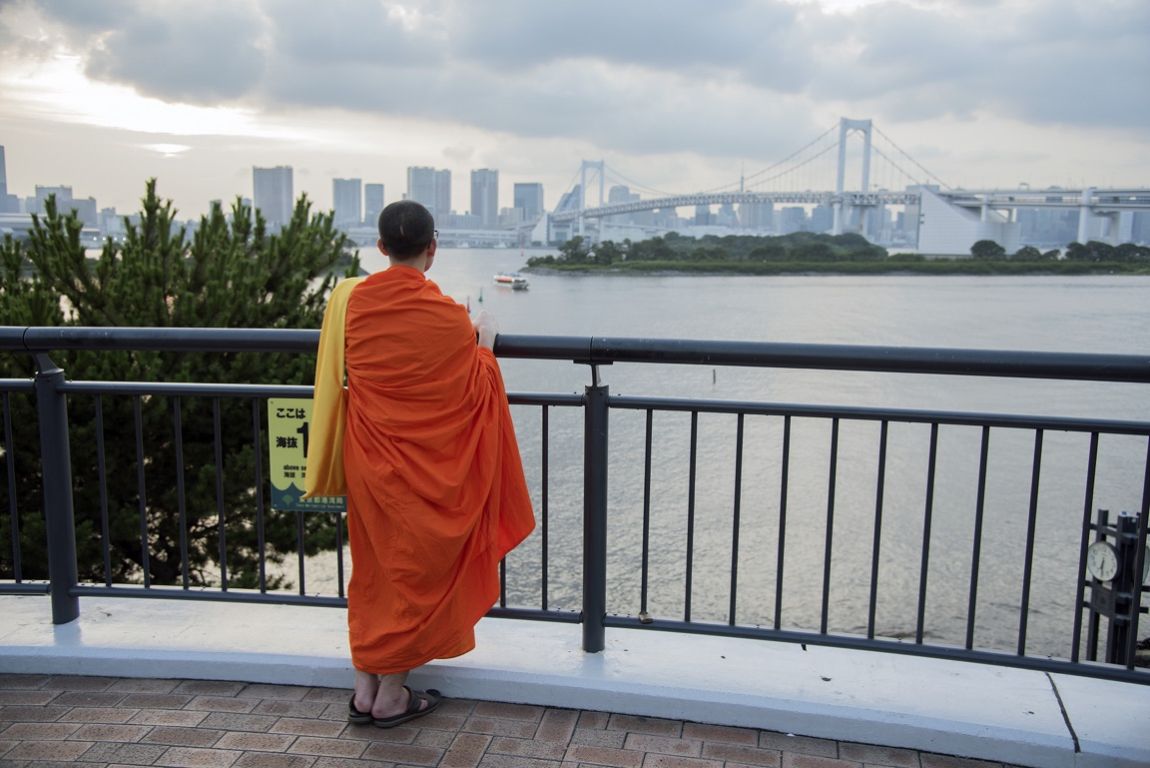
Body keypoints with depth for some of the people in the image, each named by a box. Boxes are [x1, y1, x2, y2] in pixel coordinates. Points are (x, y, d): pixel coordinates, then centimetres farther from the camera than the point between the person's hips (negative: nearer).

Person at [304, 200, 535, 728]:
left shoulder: (350, 300, -3)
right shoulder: (446, 315, -18)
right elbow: (471, 394, -10)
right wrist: (484, 345, 7)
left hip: (367, 461, 5)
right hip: (424, 468, -5)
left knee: (373, 567, 17)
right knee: (415, 569, 9)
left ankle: (365, 687, 26)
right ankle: (392, 695, 19)